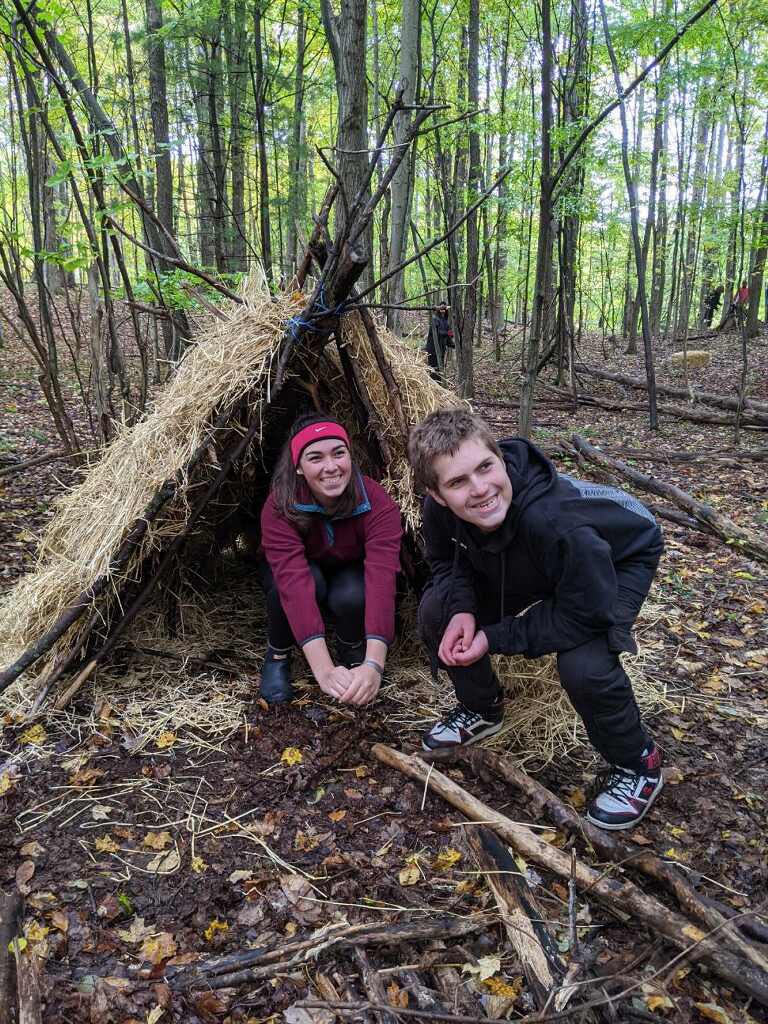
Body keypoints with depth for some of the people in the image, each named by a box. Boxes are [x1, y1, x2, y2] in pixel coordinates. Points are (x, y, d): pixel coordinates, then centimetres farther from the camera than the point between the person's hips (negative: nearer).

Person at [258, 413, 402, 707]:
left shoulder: (377, 503, -32)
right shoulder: (280, 507, -33)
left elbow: (381, 577, -43)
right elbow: (294, 582, -44)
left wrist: (373, 665, -54)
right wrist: (323, 669, -54)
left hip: (349, 573, 1)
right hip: (304, 573, 0)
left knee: (352, 594, -35)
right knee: (297, 580, -36)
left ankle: (352, 653, -1)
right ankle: (277, 656, -7)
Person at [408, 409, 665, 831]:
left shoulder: (553, 518, -44)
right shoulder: (440, 510, -25)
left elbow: (585, 613, -31)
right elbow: (445, 562, -2)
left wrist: (495, 638, -25)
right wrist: (461, 609, -23)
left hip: (621, 561, -6)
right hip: (528, 570, 6)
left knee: (584, 665, -31)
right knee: (436, 610, -8)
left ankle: (636, 763, 1)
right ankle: (482, 709, 19)